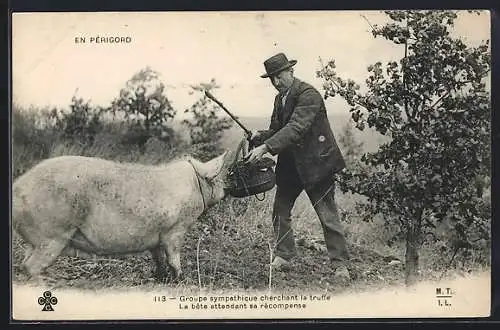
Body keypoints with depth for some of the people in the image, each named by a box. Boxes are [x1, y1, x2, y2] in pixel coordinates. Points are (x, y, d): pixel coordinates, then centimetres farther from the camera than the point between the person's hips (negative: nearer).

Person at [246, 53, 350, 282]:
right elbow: (277, 129, 14)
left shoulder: (309, 95, -17)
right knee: (280, 211, 7)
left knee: (328, 215, -2)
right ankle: (284, 257, 19)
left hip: (316, 163, -8)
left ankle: (340, 264, 8)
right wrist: (260, 136, -9)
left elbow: (296, 128, -29)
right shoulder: (280, 99, 11)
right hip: (290, 164, 8)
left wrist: (266, 147, -37)